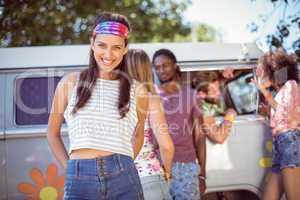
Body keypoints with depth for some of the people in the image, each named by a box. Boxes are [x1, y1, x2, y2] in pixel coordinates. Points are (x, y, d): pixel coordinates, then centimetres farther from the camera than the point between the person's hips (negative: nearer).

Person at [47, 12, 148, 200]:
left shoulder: (137, 91, 5)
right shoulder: (70, 83, 5)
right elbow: (53, 132, 15)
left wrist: (123, 166, 10)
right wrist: (70, 168, 6)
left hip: (123, 180, 0)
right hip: (79, 182, 0)